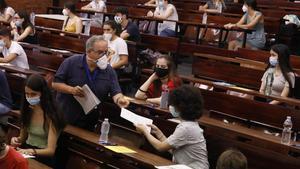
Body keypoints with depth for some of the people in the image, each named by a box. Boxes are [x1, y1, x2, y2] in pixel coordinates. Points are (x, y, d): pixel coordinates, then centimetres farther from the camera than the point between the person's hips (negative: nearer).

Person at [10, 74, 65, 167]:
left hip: (43, 156, -6)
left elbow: (51, 150, -16)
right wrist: (17, 140, -6)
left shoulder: (50, 115, -13)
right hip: (27, 150, 6)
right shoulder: (27, 110, 5)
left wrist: (32, 151, -33)